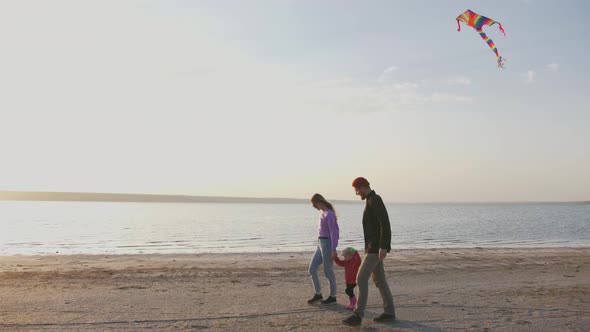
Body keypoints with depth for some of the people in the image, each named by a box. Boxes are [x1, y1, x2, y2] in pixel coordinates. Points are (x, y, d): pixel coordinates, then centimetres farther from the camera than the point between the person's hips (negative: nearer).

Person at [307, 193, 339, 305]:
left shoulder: (329, 214, -16)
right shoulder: (322, 213, 13)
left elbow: (333, 232, -18)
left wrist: (333, 249, -19)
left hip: (327, 244, -9)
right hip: (321, 244, 9)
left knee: (328, 271, 2)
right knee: (312, 269, 5)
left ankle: (332, 296, 16)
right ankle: (318, 294, 16)